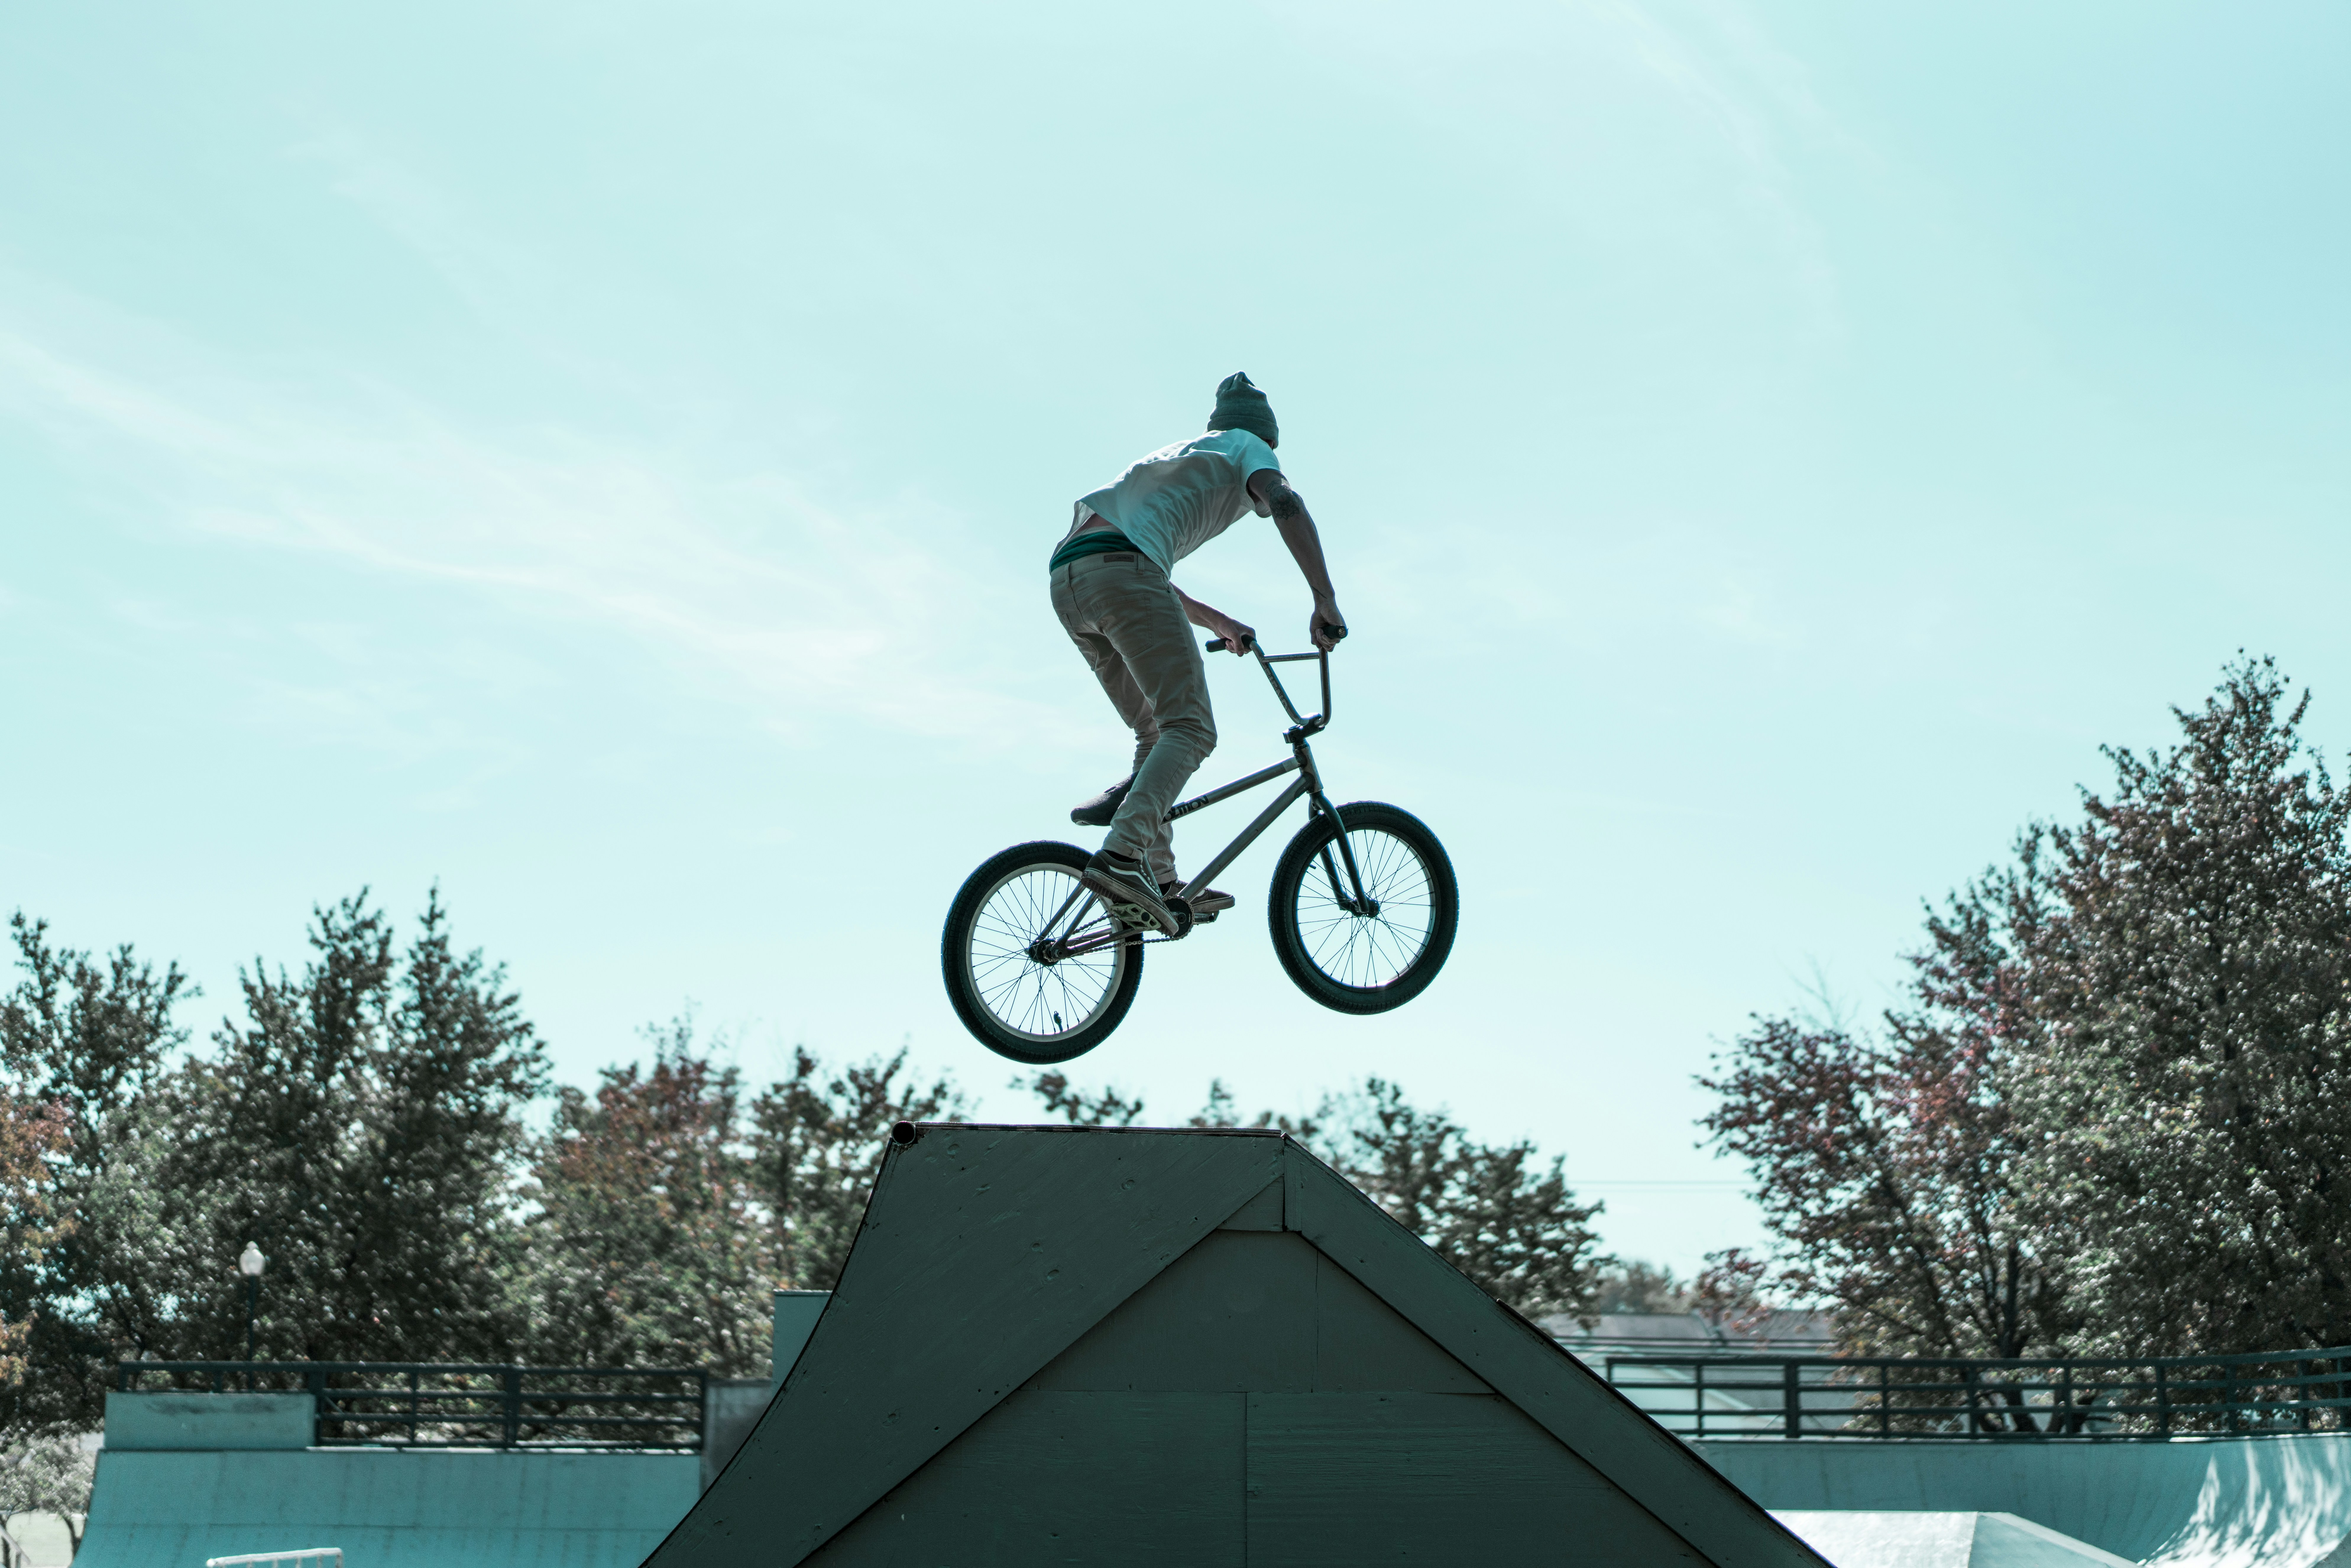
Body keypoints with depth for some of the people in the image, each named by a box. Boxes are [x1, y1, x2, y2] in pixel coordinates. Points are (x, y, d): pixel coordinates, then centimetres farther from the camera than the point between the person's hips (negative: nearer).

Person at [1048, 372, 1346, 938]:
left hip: (1067, 580, 8)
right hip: (1119, 569, -8)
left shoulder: (1177, 457, 40)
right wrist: (1326, 601, -9)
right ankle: (1121, 856, -31)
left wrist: (1216, 622, 49)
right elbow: (1286, 504, -5)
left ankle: (1161, 882, 7)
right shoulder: (1246, 446, 19)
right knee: (1190, 730, -12)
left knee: (1158, 731, 16)